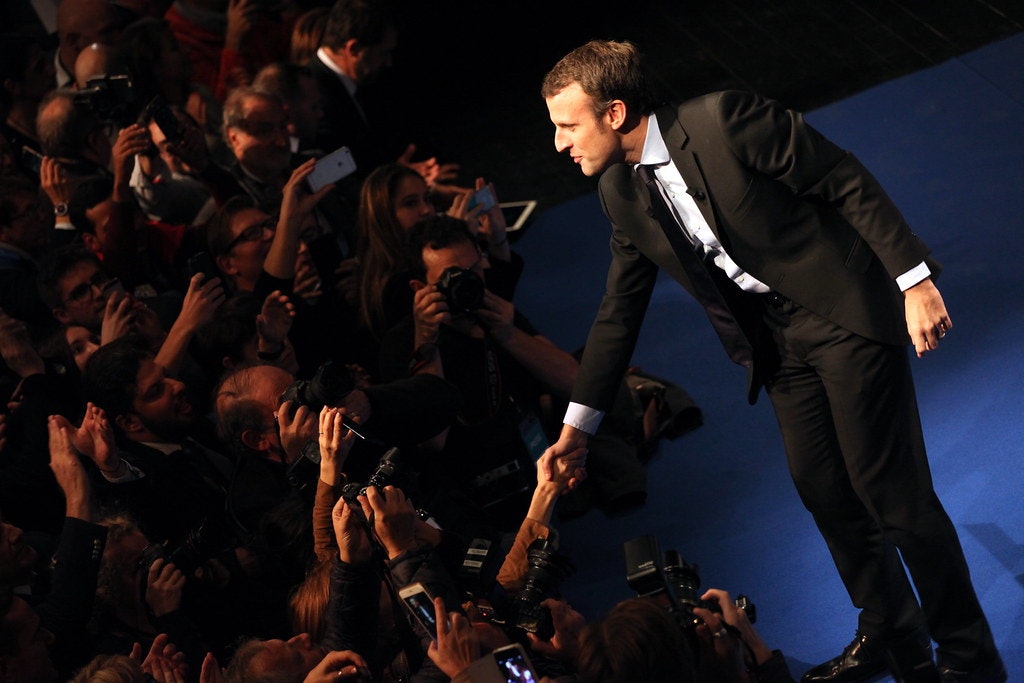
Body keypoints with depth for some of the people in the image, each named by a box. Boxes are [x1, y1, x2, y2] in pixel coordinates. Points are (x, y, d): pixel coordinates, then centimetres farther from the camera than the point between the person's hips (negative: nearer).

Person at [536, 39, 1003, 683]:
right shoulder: (622, 192, 3)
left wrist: (915, 281, -18)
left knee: (891, 490, -5)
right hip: (776, 341, 7)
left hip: (845, 311, -7)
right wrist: (577, 425, 13)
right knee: (825, 494, 10)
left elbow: (849, 183, -14)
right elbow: (619, 309, 13)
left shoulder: (726, 120, -19)